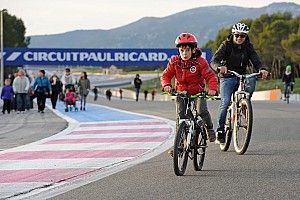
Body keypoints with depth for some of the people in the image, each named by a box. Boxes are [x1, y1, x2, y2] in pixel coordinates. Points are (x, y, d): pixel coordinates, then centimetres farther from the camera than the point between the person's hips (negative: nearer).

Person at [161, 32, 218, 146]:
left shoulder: (200, 62, -15)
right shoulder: (174, 62, -7)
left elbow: (210, 76, -18)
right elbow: (166, 75, -4)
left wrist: (212, 88, -36)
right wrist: (166, 85, -27)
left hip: (198, 92, -2)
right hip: (181, 93, 2)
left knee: (201, 111, -24)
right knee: (180, 116, -9)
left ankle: (209, 129, 5)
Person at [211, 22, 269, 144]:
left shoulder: (248, 46, 4)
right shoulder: (226, 45, -6)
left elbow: (255, 60, -8)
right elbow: (214, 61, -18)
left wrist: (261, 69, -32)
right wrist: (220, 67, -42)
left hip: (241, 76, 3)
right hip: (227, 77, -3)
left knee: (252, 80, -30)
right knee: (225, 102, -19)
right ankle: (220, 131, -11)